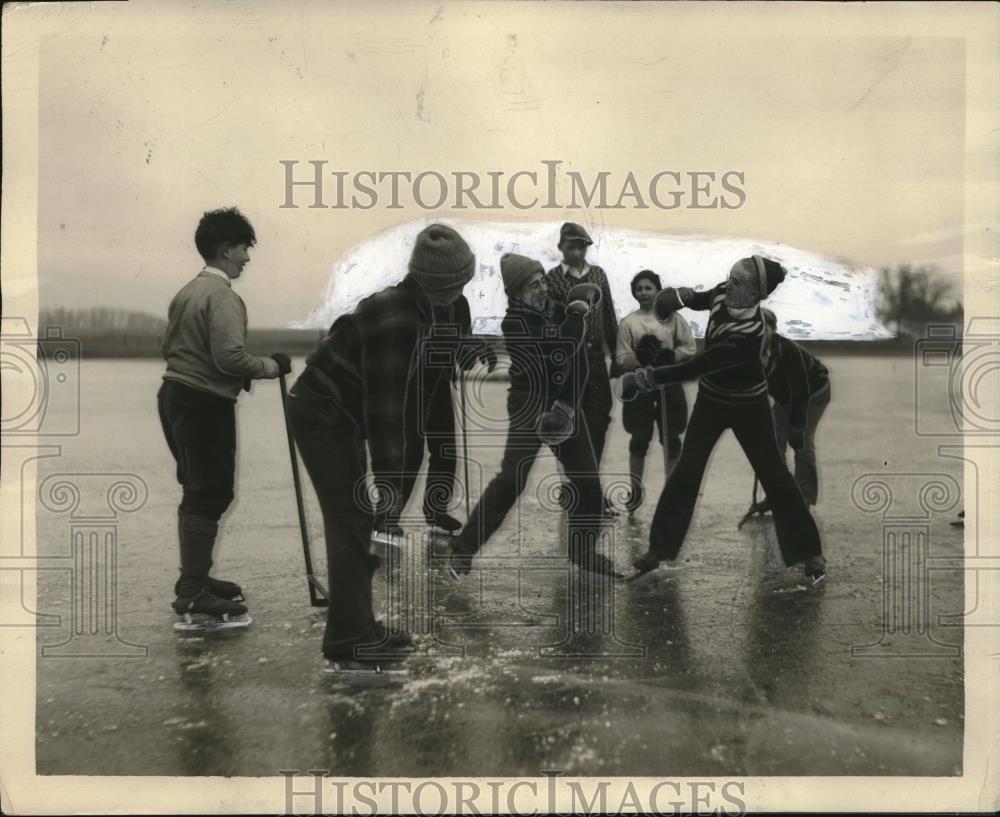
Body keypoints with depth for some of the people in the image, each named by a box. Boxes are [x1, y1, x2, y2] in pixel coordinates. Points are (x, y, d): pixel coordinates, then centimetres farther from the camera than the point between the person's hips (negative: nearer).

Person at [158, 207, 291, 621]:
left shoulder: (187, 291, 15)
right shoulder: (222, 295, -15)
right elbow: (230, 357, -23)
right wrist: (271, 365, -8)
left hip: (175, 396, 10)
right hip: (205, 404, -10)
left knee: (199, 491, 17)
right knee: (210, 495, -6)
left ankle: (195, 578, 25)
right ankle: (193, 593, -3)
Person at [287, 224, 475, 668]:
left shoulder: (408, 309, 8)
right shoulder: (397, 323, -25)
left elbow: (402, 395, 15)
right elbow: (384, 405, -26)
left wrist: (405, 450, 19)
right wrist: (388, 478, -22)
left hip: (335, 417, 10)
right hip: (322, 416, -10)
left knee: (353, 521, 13)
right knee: (352, 522, -9)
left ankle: (356, 626, 22)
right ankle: (349, 639, -3)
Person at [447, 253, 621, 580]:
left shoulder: (556, 310, 5)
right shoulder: (513, 324, -13)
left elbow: (577, 362, 0)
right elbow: (559, 354, -25)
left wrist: (568, 403, -13)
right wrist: (577, 316, -14)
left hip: (565, 405, 6)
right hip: (530, 409, -6)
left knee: (587, 481, 7)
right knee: (510, 480, -14)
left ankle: (583, 549, 24)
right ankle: (463, 550, -5)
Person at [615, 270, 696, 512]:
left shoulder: (672, 317, 0)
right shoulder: (628, 322, -1)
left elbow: (689, 347, 0)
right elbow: (622, 360, -4)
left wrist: (669, 357, -14)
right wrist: (640, 357, -21)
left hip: (669, 385, 1)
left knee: (671, 438, 9)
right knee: (639, 439, 7)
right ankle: (635, 487, 22)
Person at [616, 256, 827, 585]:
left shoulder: (747, 336, -36)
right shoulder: (725, 293, -16)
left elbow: (693, 368, -35)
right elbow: (700, 298, 9)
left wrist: (642, 378, -31)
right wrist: (680, 297, -14)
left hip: (748, 407, -5)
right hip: (711, 400, 6)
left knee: (774, 475, 2)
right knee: (686, 471, 1)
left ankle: (810, 552, 18)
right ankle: (659, 548, 8)